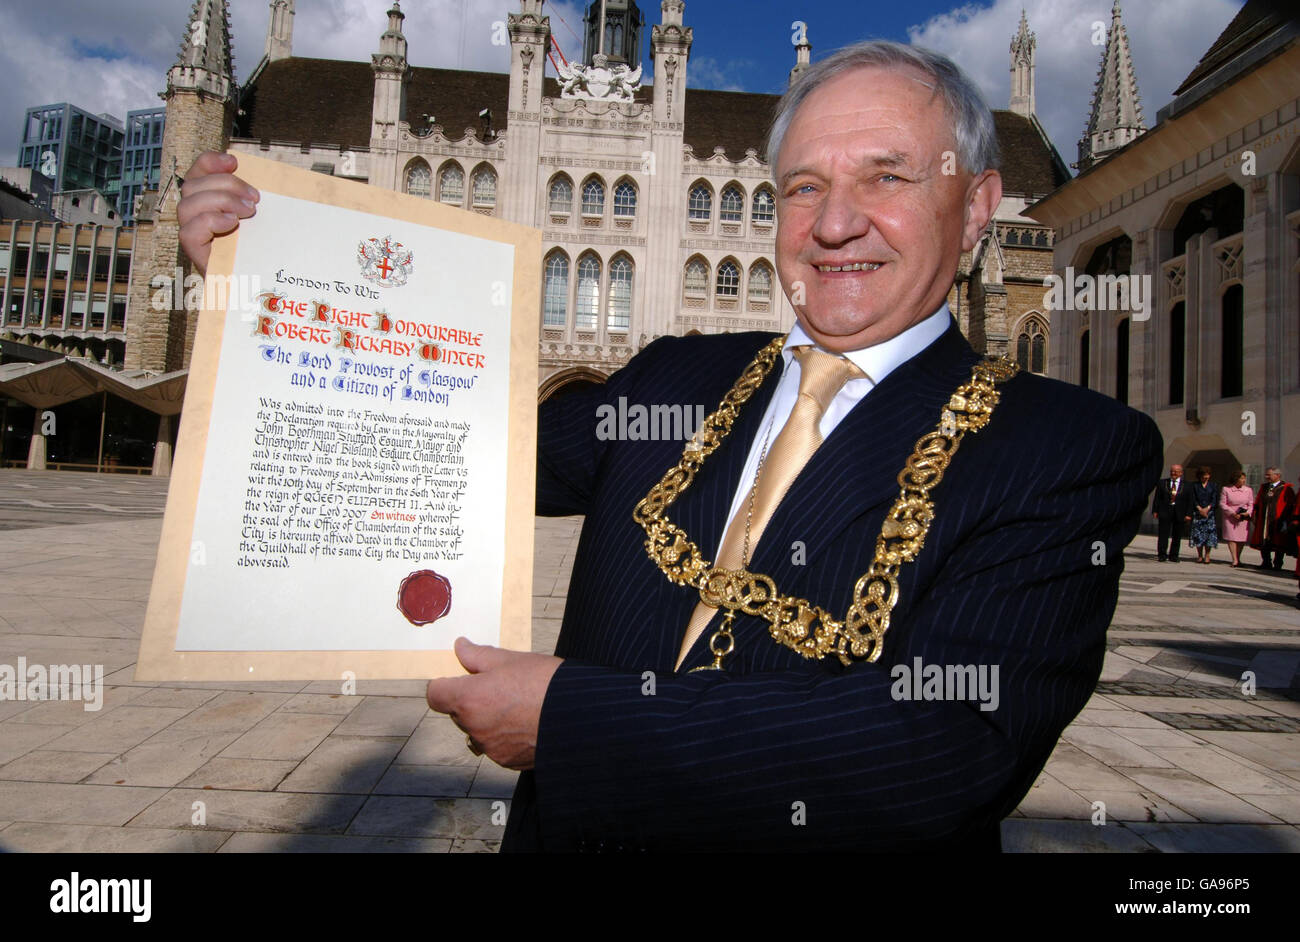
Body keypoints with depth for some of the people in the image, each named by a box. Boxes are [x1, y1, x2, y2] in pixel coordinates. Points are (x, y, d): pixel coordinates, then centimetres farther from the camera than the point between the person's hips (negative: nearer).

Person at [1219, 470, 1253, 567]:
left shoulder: (1248, 490, 6)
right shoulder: (1226, 489, -1)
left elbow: (1251, 504, 6)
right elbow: (1222, 504, -3)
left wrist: (1247, 513, -14)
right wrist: (1233, 513, -13)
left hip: (1244, 518, 2)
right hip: (1230, 517, -2)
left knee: (1242, 539, 2)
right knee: (1231, 537, -7)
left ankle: (1238, 558, 16)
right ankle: (1235, 560, -6)